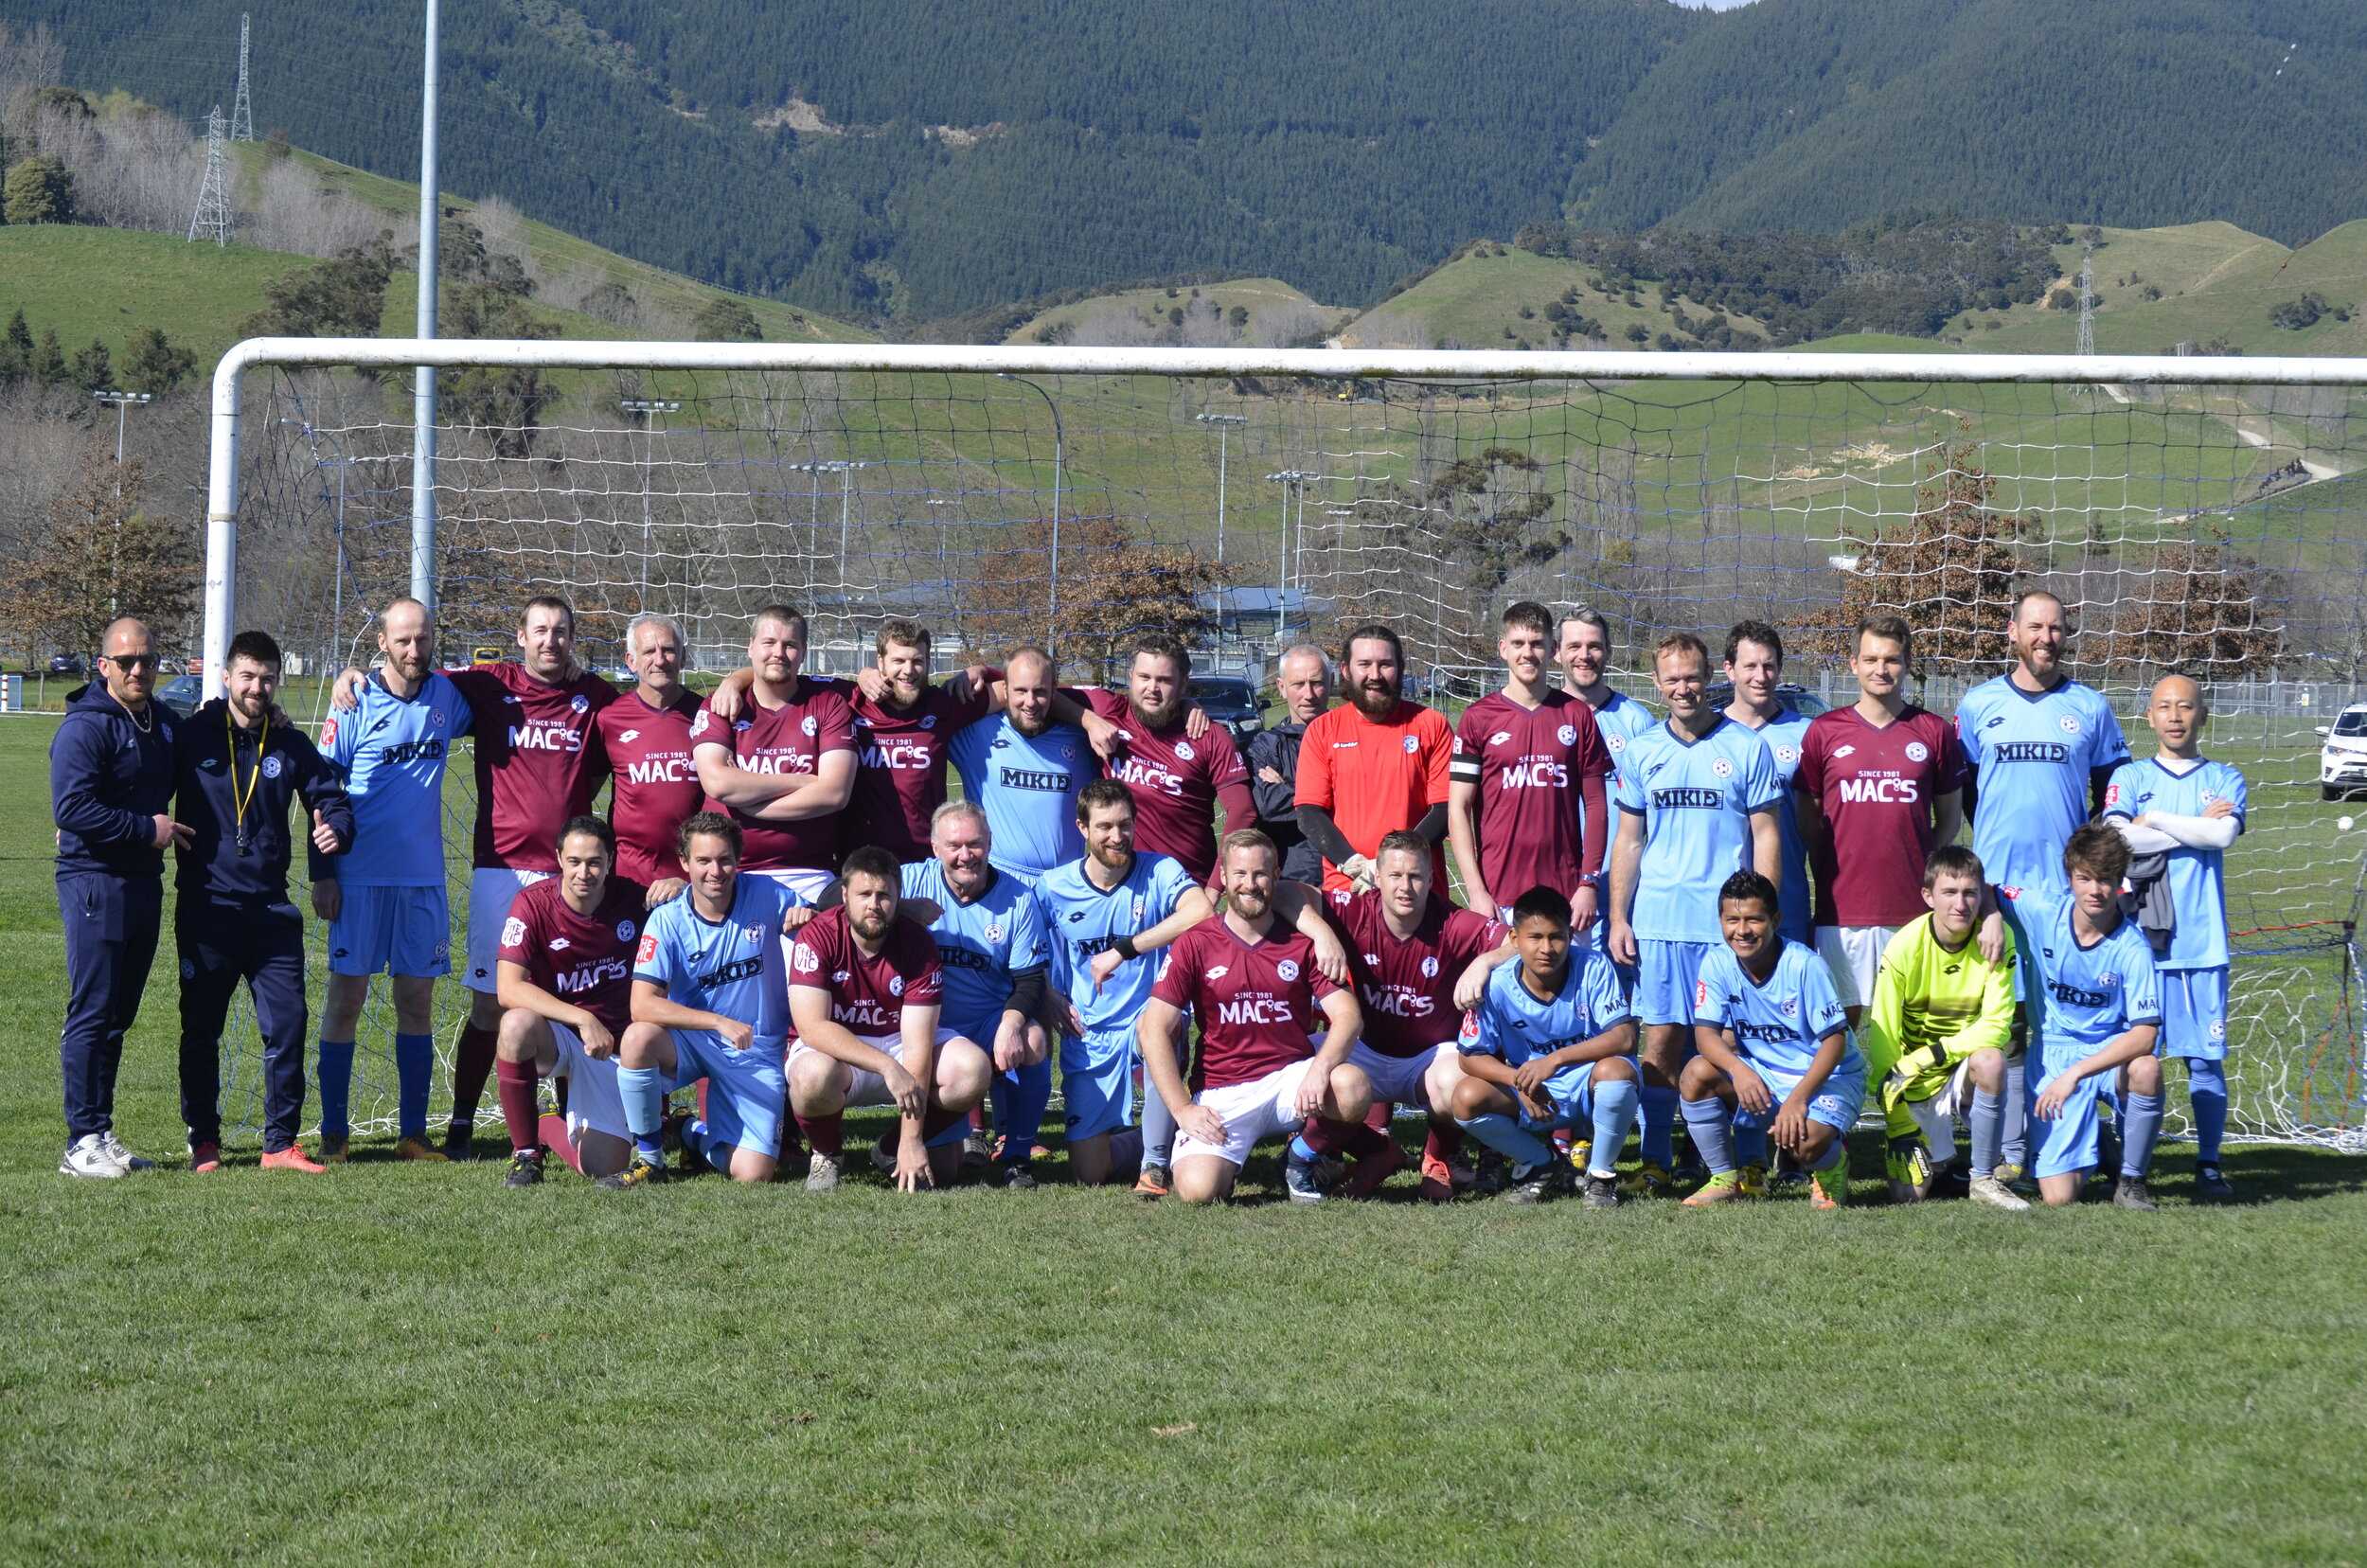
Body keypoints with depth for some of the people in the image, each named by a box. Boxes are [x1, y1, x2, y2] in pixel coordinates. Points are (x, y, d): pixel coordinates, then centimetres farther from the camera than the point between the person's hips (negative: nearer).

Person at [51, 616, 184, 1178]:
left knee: (118, 1015, 11)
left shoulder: (163, 722, 14)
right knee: (92, 1013, -7)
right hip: (94, 882, -8)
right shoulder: (85, 727, -11)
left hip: (144, 881, 8)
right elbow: (71, 808, -20)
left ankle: (101, 1135, 16)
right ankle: (84, 1142, -5)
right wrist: (147, 829, -16)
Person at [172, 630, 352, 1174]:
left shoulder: (290, 746, 7)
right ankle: (203, 1141, 17)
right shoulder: (192, 736, -1)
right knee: (201, 1031, 6)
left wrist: (335, 829, -7)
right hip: (205, 909, -2)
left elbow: (330, 797, 14)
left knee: (287, 1025, -2)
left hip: (271, 910, 2)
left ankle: (280, 1143, 6)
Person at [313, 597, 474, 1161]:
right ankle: (334, 1132, 5)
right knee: (346, 996, -1)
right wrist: (322, 875, -6)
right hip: (360, 876, -3)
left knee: (417, 1001, 5)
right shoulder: (355, 703, -4)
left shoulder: (448, 696, 6)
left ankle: (413, 1133, 11)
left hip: (423, 876, 3)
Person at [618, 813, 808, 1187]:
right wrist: (719, 1023, -32)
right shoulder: (668, 920, -12)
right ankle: (649, 1159, -13)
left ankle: (701, 1136, 23)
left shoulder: (767, 896, -8)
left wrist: (809, 917, -22)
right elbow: (643, 1005, -21)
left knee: (752, 1175, -16)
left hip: (757, 1054, 1)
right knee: (638, 1038, -35)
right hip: (691, 1042, -1)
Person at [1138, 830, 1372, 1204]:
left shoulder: (1302, 942, 5)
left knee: (1353, 1088, -31)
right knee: (1198, 1190, -26)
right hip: (1220, 1093, -1)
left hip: (1291, 1078, 1)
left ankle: (1301, 1160, 1)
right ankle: (1228, 1157, 14)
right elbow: (1155, 1029, -3)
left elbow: (1347, 1014, -4)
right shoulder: (1195, 945, 0)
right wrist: (1183, 1110, -11)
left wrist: (1320, 1069, -24)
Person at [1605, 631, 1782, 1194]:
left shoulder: (1747, 748, 3)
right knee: (1661, 1042, 0)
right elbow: (1629, 840, 14)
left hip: (1728, 922, -2)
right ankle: (1656, 1163, 4)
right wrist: (1618, 919, 6)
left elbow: (1766, 836, 3)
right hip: (1658, 923, 2)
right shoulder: (1641, 752, 10)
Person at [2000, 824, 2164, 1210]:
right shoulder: (2041, 912, -10)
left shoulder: (2132, 948, -17)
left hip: (2111, 1050, -1)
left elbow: (2145, 1034, -23)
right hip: (2052, 1054, 1)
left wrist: (2076, 1073, -31)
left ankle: (2132, 1181, -14)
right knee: (2059, 1199, -13)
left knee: (2146, 1069, -41)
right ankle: (2090, 1140, 26)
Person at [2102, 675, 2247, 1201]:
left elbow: (2224, 833, -9)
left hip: (2203, 941, 1)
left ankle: (2209, 1164, 7)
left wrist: (2155, 820, -4)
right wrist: (2196, 828, -6)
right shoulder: (2130, 777, 10)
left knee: (2206, 1057, 0)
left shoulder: (2225, 779, 11)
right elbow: (2115, 836, -9)